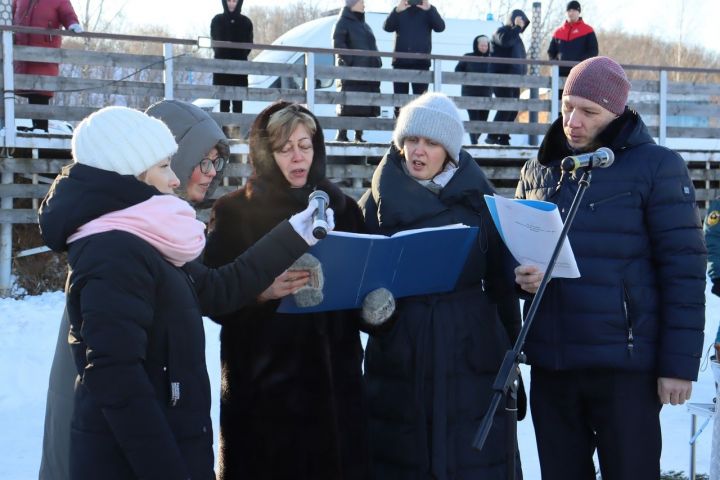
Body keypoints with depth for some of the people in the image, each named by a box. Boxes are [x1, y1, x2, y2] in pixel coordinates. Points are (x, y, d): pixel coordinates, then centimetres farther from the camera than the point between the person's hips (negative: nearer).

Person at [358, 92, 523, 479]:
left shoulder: (478, 198, 6)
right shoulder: (377, 203, 6)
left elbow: (501, 279, 6)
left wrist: (512, 348, 3)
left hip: (469, 356, 0)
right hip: (399, 363, 0)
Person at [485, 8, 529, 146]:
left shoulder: (516, 35, 21)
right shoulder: (502, 31, -4)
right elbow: (505, 40, -28)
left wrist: (522, 73, 16)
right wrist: (517, 27, -20)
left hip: (514, 78, 9)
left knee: (513, 109, 5)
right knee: (506, 107, -17)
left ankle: (503, 137, 10)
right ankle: (492, 136, -14)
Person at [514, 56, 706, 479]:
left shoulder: (656, 167, -4)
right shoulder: (538, 172, 11)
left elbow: (683, 268, -7)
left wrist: (680, 362, -12)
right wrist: (519, 273, -5)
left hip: (625, 363, -5)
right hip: (550, 361, 5)